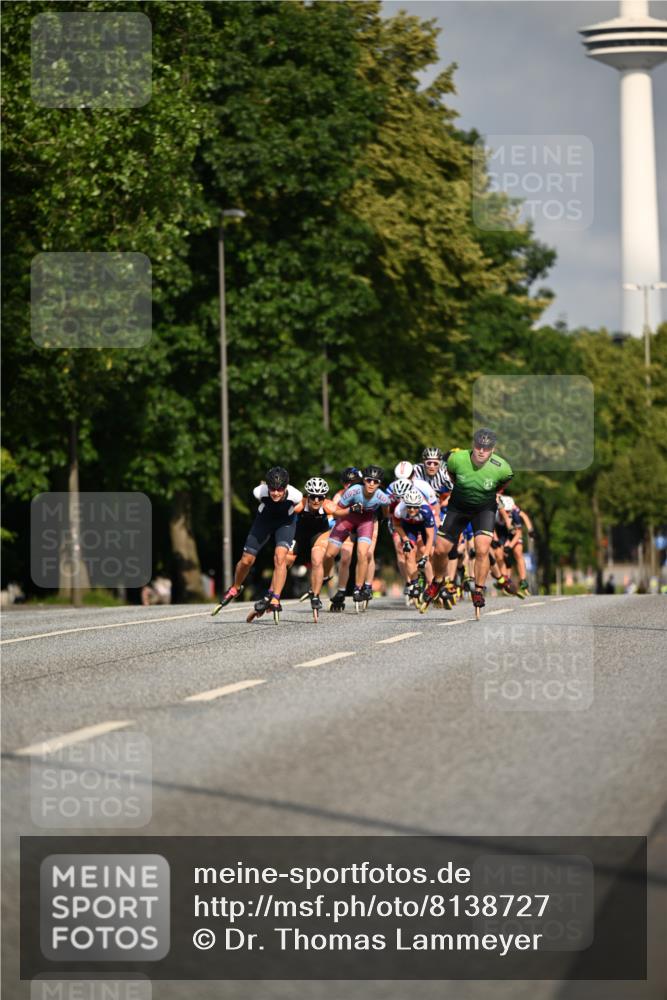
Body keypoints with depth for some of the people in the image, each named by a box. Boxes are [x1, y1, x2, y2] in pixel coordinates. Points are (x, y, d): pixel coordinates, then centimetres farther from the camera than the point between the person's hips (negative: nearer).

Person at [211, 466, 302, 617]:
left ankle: (274, 600, -23)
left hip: (285, 521, -1)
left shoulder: (295, 496, -35)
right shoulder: (260, 492, -33)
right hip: (264, 519, 2)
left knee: (280, 556, -26)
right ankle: (235, 588, 33)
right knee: (246, 560, 3)